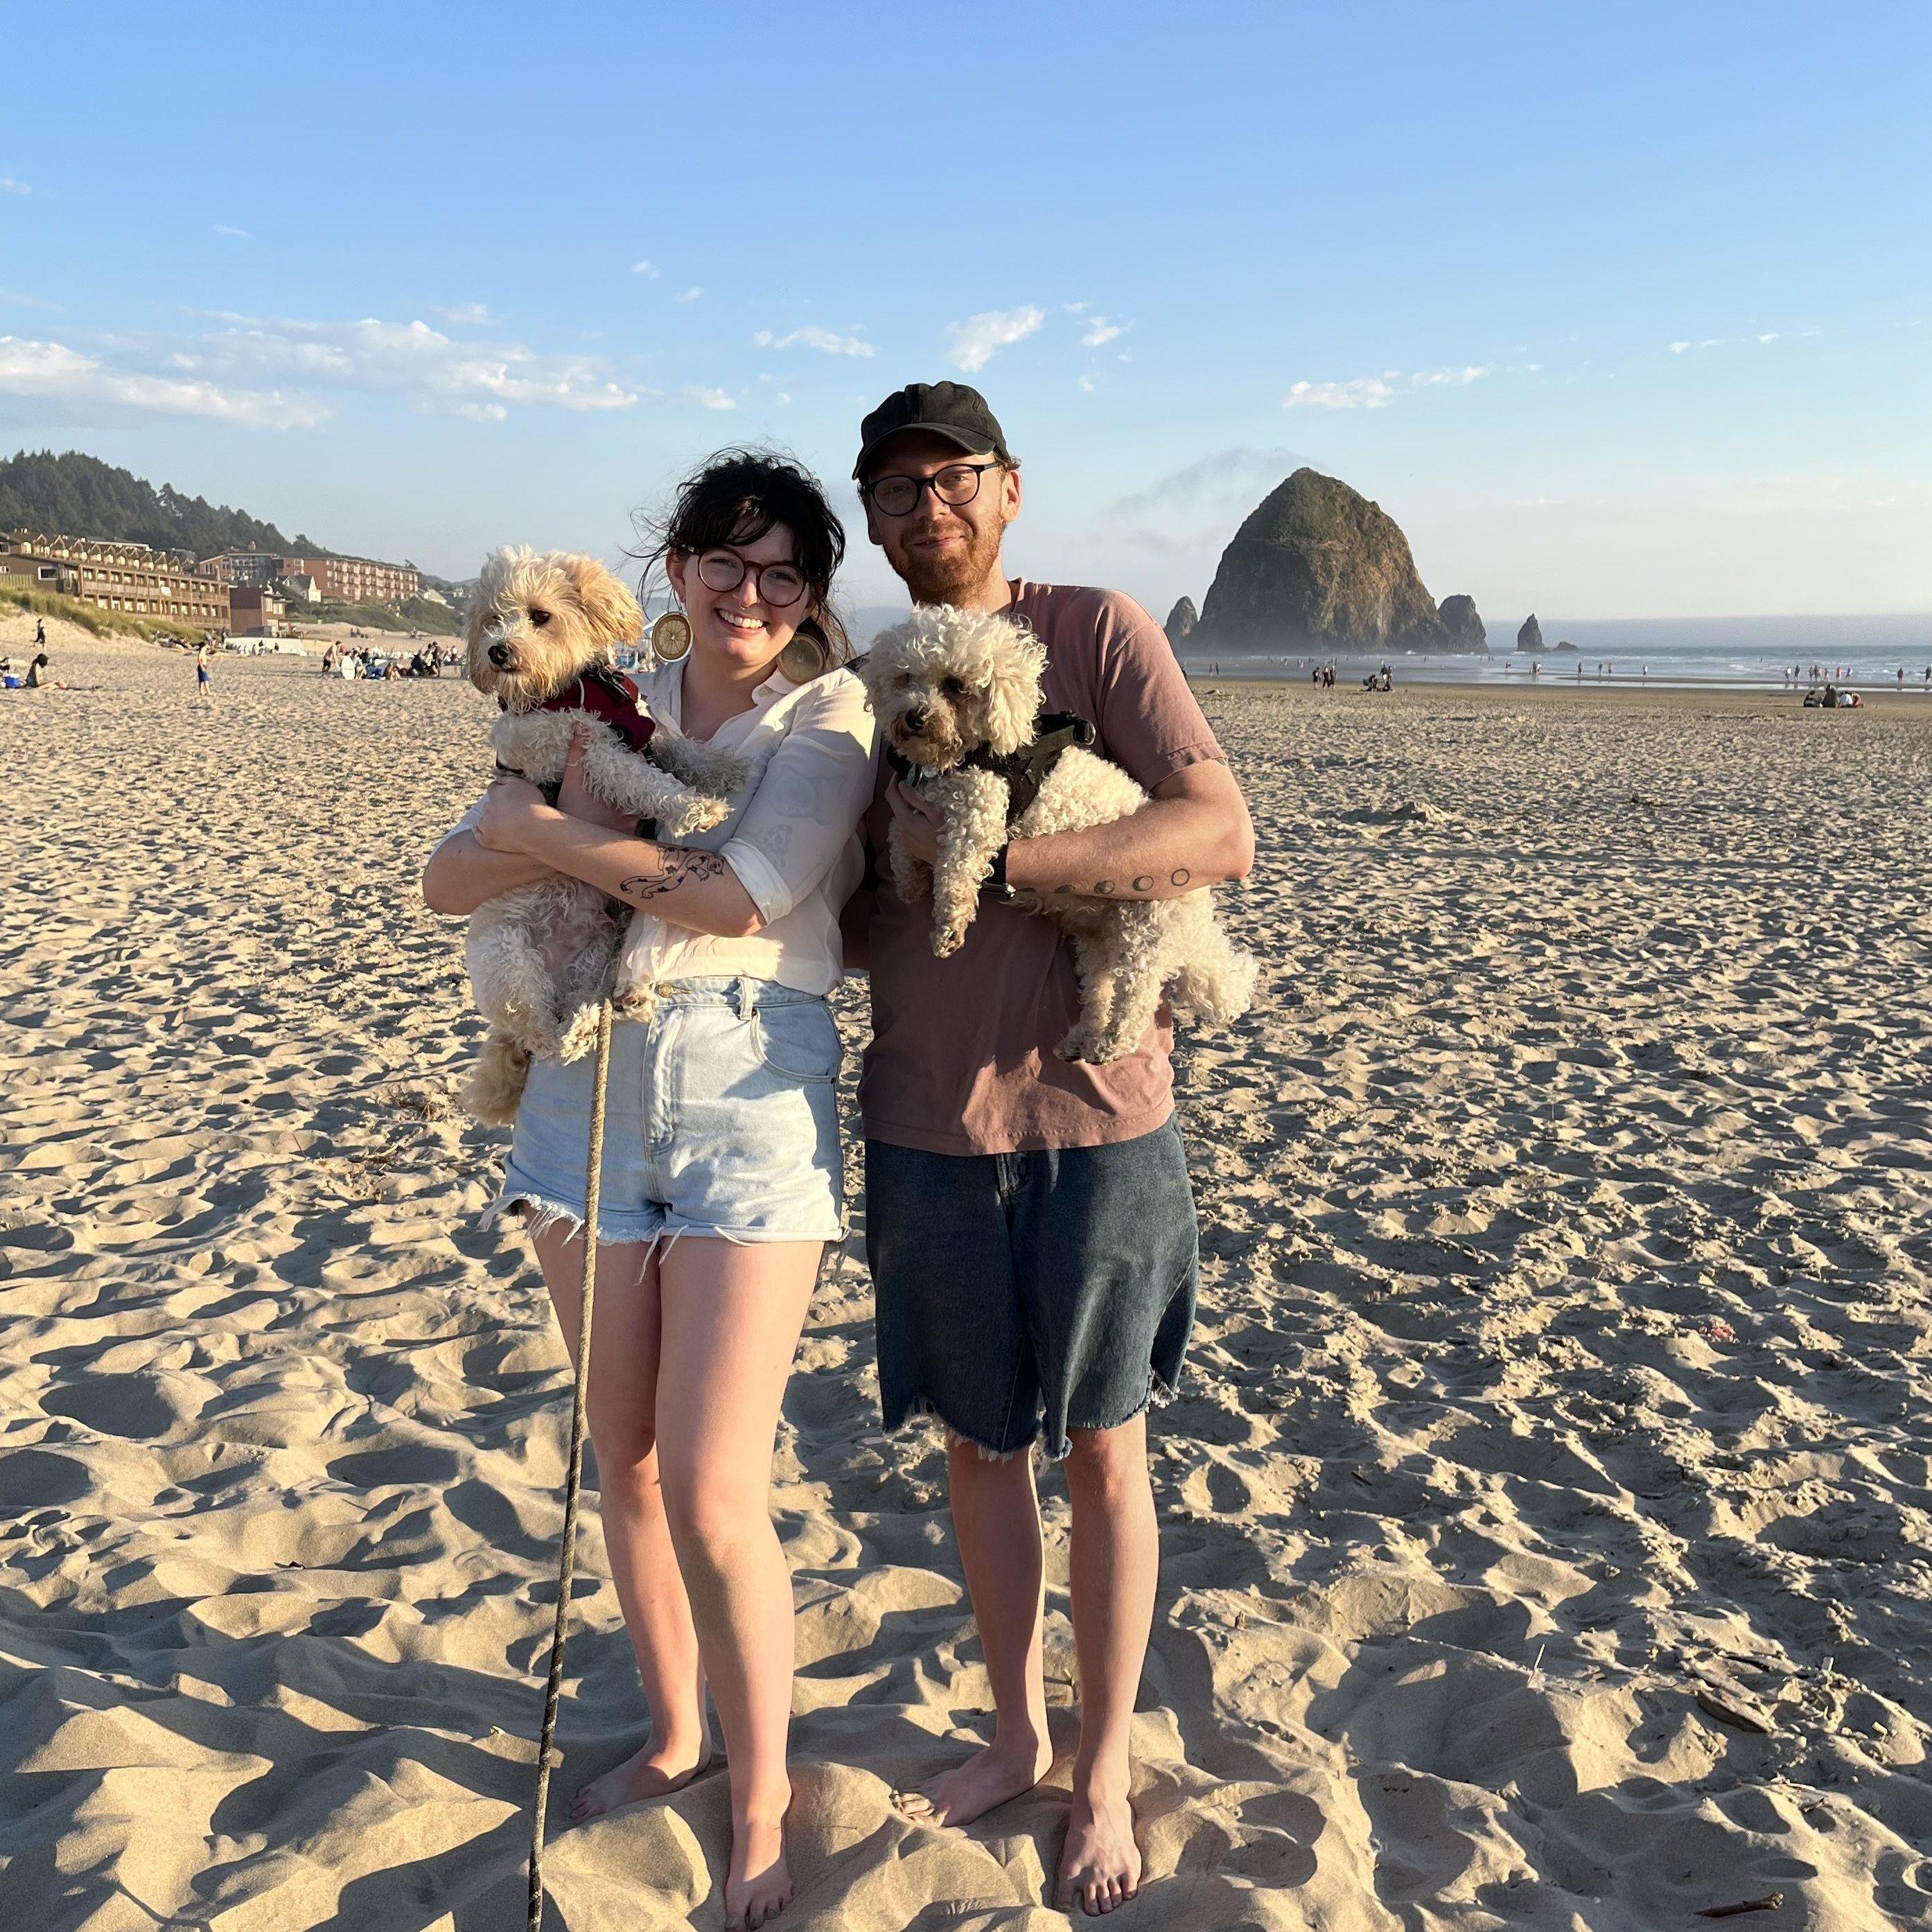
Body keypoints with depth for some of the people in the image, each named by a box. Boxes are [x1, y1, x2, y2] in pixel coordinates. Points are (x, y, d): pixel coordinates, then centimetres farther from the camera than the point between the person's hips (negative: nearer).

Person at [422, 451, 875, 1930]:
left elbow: (746, 893, -20)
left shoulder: (831, 714, -4)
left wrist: (544, 828, -10)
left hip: (753, 1099, -5)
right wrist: (594, 843, -16)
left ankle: (760, 1799, 18)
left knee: (713, 1492, -6)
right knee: (627, 1459, 15)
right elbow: (451, 883, 4)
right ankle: (674, 1735, 38)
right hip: (592, 1087, 5)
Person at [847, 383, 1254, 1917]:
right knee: (981, 1442, 15)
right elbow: (849, 915, 13)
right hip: (930, 1127, 4)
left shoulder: (1101, 633, -6)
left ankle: (1106, 1773, 29)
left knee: (1102, 1449, 11)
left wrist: (991, 863, -23)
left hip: (1098, 1116, -3)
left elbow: (1222, 835, -18)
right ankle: (1016, 1733, 36)